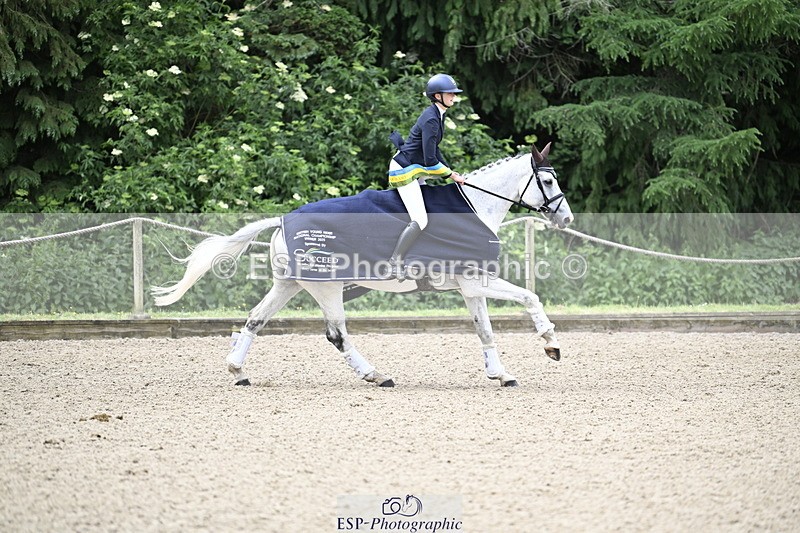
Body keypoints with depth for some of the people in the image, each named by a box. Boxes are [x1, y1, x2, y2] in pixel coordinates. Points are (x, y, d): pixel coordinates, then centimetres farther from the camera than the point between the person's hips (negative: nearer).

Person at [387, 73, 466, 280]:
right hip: (405, 171, -11)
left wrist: (450, 171, 11)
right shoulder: (431, 120, -24)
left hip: (415, 169, 11)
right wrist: (451, 174, -13)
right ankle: (395, 261, -7)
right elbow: (430, 160, -25)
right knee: (420, 220, -16)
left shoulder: (437, 115, 8)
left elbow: (433, 150, 17)